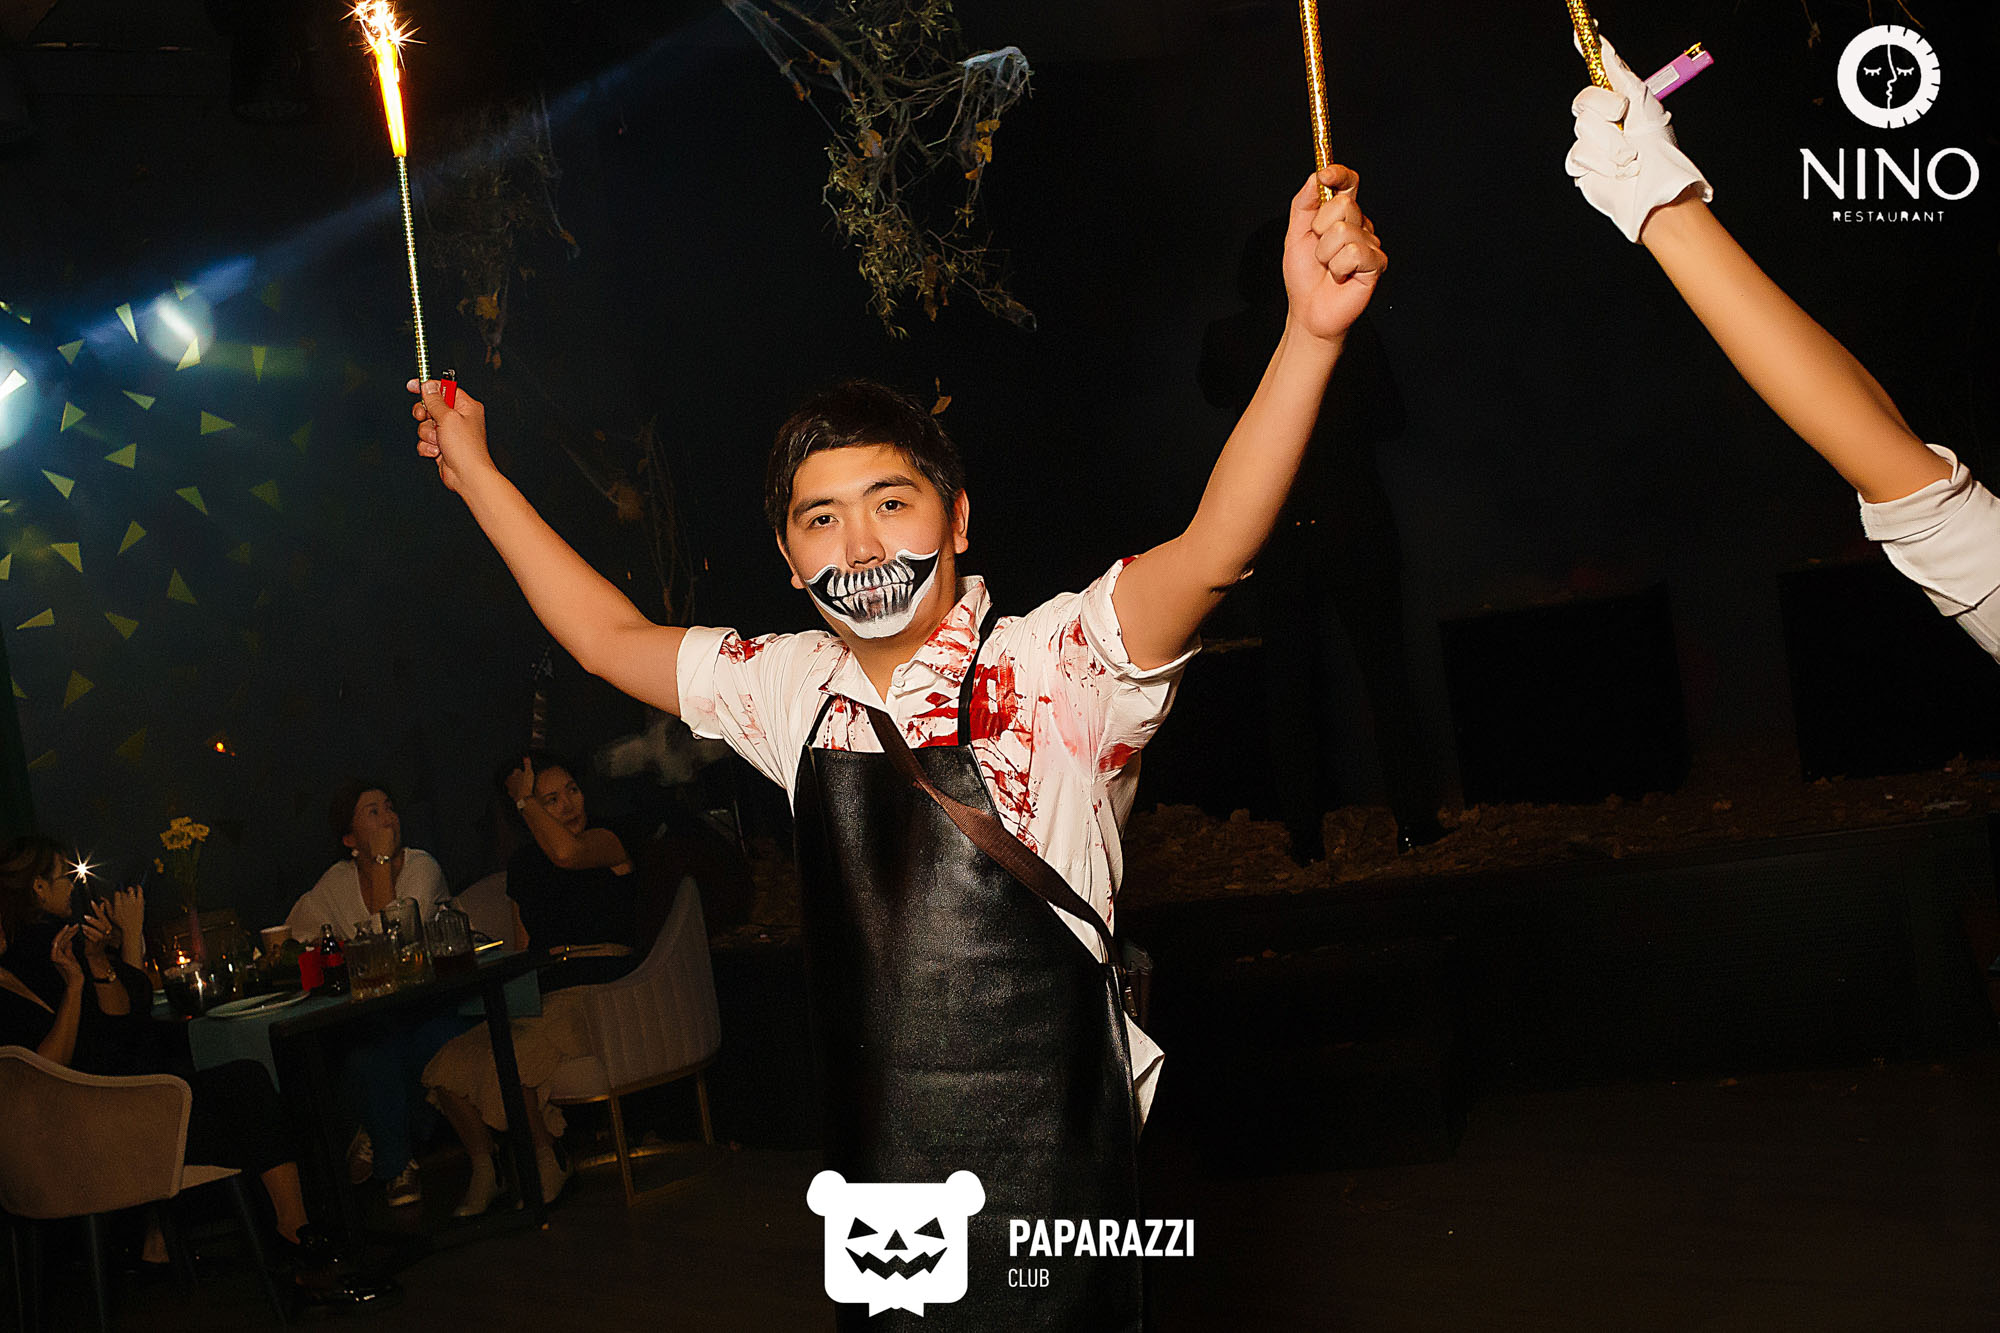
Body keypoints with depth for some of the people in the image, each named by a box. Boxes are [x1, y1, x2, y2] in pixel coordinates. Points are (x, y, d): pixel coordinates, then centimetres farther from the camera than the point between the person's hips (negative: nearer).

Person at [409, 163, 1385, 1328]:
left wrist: (1311, 330, -42)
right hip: (873, 1188, 5)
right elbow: (611, 639, 16)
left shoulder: (1051, 675, -14)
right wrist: (476, 473, 20)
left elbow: (1216, 546, -30)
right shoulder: (796, 691, 3)